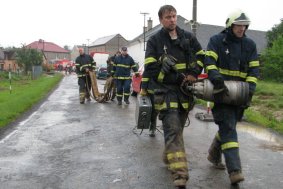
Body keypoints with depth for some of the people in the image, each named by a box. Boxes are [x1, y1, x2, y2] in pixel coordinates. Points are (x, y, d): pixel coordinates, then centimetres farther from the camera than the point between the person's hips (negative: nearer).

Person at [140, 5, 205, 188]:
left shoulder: (189, 37, 10)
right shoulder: (154, 40, 0)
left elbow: (201, 56, 16)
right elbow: (152, 69, -8)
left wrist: (193, 75, -2)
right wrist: (179, 78, -13)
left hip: (185, 90, 5)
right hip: (166, 90, -4)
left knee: (178, 128, 14)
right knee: (173, 129, -14)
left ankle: (169, 158, 35)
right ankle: (180, 173, -16)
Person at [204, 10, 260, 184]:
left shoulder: (250, 44, 11)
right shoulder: (217, 40, 0)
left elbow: (254, 70, 7)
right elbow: (209, 62, -12)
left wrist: (250, 90, -8)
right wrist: (217, 79, -28)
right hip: (221, 92, -5)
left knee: (227, 126, 13)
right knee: (228, 128, -12)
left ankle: (214, 154, 36)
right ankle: (235, 170, -13)